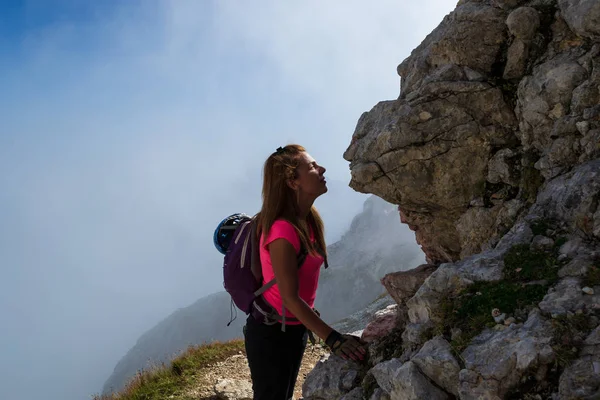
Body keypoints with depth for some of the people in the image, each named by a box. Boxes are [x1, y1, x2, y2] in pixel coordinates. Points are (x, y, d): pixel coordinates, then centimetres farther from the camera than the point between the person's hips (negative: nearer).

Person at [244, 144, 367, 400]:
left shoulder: (307, 219, -1)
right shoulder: (283, 231, -29)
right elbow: (290, 297, -29)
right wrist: (333, 339, -31)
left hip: (294, 328, 9)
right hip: (271, 333, -9)